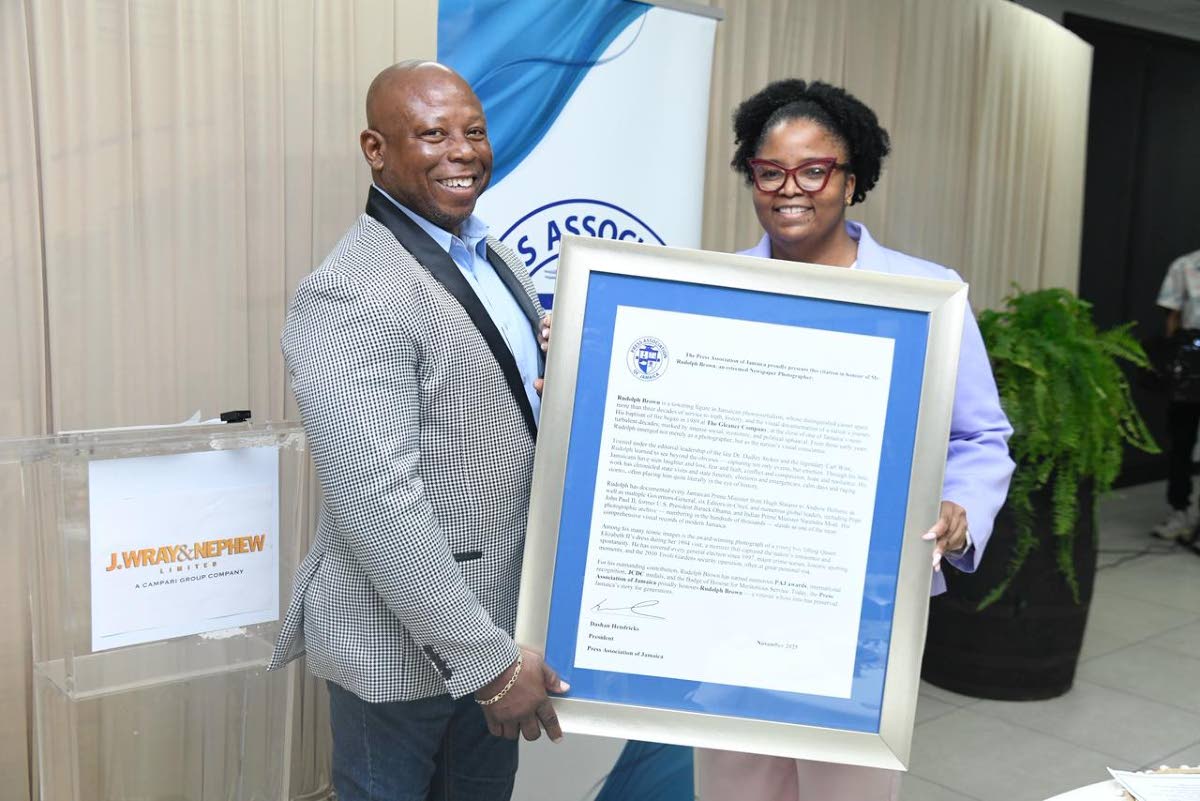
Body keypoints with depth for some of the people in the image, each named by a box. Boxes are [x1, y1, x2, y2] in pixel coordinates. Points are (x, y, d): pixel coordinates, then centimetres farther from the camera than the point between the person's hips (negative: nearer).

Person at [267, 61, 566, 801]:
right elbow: (379, 503, -25)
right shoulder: (350, 298, -21)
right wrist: (486, 659, -22)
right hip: (404, 641, -8)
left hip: (501, 610, 8)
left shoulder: (500, 259, 6)